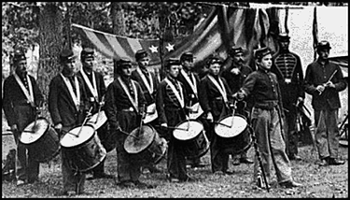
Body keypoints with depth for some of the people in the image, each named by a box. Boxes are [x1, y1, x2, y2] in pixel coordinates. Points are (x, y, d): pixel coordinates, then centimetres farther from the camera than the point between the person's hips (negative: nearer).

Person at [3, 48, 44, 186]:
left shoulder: (31, 79, 18)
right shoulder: (9, 82, 3)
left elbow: (39, 96, 21)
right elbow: (6, 103, -1)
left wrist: (37, 104, -3)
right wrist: (12, 122, -8)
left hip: (33, 115, 5)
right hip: (19, 116, -5)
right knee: (21, 147, -8)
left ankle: (33, 176, 10)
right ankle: (21, 178, -2)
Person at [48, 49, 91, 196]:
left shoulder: (78, 79, 17)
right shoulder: (56, 81, -1)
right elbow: (52, 104, -3)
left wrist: (86, 113, 8)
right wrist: (57, 122, -11)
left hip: (80, 123, 5)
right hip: (66, 126, -5)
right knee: (67, 157, -6)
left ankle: (79, 187, 10)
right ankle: (69, 188, 0)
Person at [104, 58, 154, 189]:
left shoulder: (135, 85, 17)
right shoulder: (114, 86, -2)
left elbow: (142, 101, 22)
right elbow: (109, 106, -7)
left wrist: (141, 112, 2)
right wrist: (114, 124, -15)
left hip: (136, 120, 6)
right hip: (122, 122, -6)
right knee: (123, 150, -5)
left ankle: (135, 179, 13)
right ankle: (124, 179, 0)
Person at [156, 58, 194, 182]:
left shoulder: (179, 84, 17)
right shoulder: (163, 84, -5)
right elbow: (160, 104, -9)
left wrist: (186, 116, 13)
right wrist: (163, 121, -16)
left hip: (181, 118, 7)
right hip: (171, 120, -7)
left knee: (181, 147, 8)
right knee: (173, 147, -4)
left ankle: (182, 174, 12)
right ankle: (173, 175, 2)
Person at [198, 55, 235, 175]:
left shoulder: (222, 80, 20)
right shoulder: (204, 82, -2)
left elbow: (229, 95, 23)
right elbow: (203, 99, -9)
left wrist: (230, 104, 7)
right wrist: (208, 112, -18)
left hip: (225, 113, 7)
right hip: (214, 115, -7)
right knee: (216, 142, -5)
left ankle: (224, 166, 15)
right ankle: (217, 168, -2)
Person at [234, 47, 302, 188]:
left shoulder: (273, 76, 15)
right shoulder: (255, 76, -6)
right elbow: (245, 89, -21)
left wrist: (280, 114, 18)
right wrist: (239, 95, -43)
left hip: (274, 113, 7)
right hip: (261, 113, -7)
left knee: (278, 146, 5)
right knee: (263, 148, 0)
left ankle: (285, 178, 6)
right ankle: (260, 179, 9)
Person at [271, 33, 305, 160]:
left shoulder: (295, 58, 12)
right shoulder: (273, 59, 5)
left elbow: (301, 78, 13)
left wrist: (301, 95, 4)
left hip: (293, 94, 2)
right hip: (280, 95, -2)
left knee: (293, 125, 4)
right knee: (282, 125, -5)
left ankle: (293, 152, 7)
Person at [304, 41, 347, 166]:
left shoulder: (334, 67, 13)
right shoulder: (312, 67, 8)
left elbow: (343, 83, 13)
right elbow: (306, 85, 8)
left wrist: (334, 86, -6)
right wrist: (315, 89, -11)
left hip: (333, 103, 2)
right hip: (319, 104, -2)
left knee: (333, 130, 2)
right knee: (321, 131, -4)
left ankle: (333, 157, 5)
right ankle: (324, 157, -2)